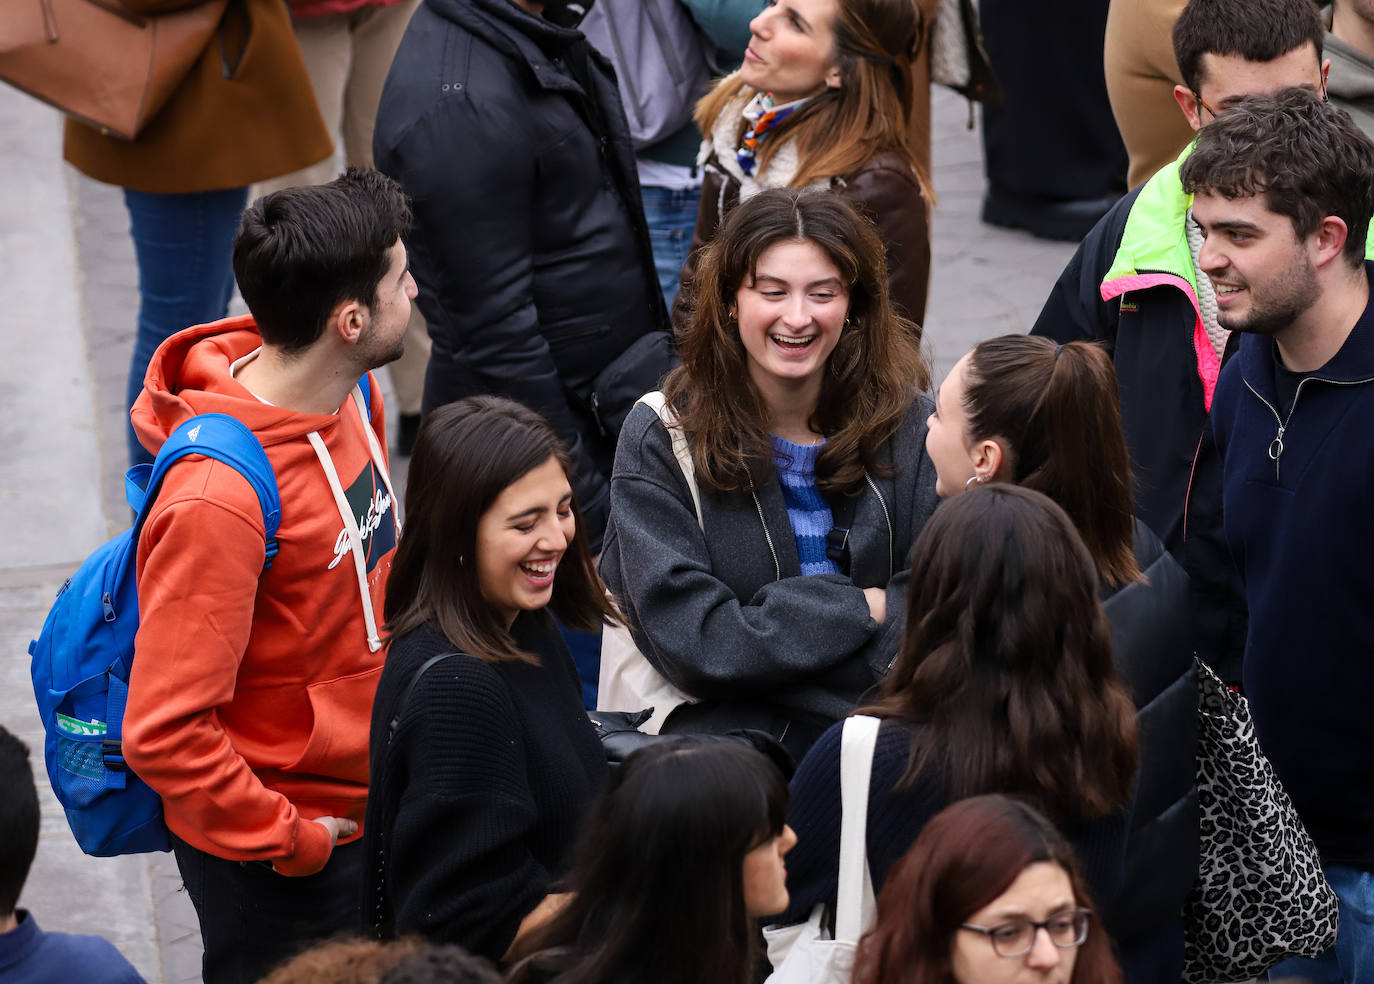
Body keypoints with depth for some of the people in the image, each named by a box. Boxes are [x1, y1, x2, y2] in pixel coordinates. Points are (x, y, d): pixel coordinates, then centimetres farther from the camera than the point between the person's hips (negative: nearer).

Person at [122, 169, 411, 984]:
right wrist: (288, 842, -19)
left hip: (367, 799, 8)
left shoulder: (351, 394, -4)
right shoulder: (219, 498, -32)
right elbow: (165, 734, -29)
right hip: (277, 869, -8)